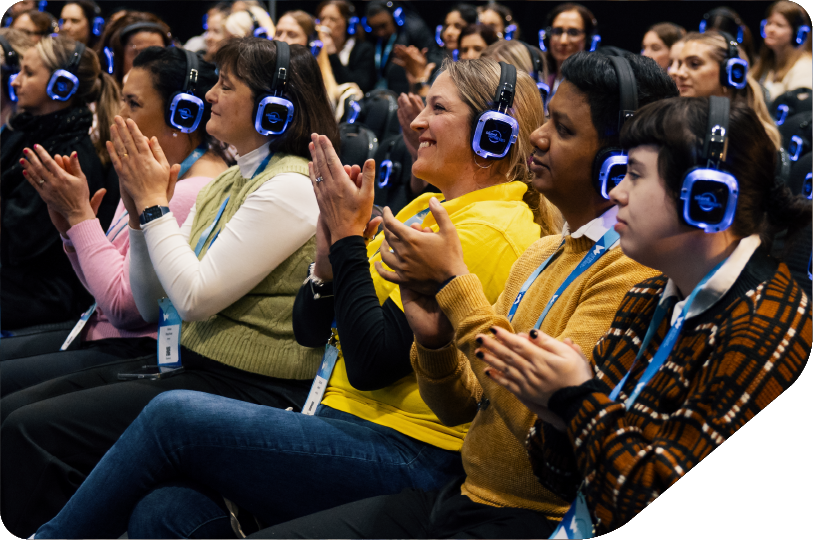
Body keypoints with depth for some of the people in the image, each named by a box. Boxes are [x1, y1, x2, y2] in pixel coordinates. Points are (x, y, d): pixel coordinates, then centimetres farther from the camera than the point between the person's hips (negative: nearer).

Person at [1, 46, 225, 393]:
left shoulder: (192, 193, -20)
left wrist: (80, 214, -14)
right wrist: (70, 224, 1)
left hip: (141, 354, -10)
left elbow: (124, 305, -21)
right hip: (101, 333, 10)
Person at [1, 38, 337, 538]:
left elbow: (196, 298, -19)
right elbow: (152, 304, 15)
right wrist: (140, 209, 2)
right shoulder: (223, 184, 15)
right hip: (189, 365, 9)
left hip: (247, 387, -9)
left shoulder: (292, 187, -13)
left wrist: (154, 201, -9)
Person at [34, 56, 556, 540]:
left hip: (407, 457, -8)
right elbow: (310, 330, 17)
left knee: (174, 415, -17)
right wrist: (331, 248, -3)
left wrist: (348, 234, -10)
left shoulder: (488, 231, -11)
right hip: (343, 423, 8)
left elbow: (373, 363, -18)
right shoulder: (424, 207, 18)